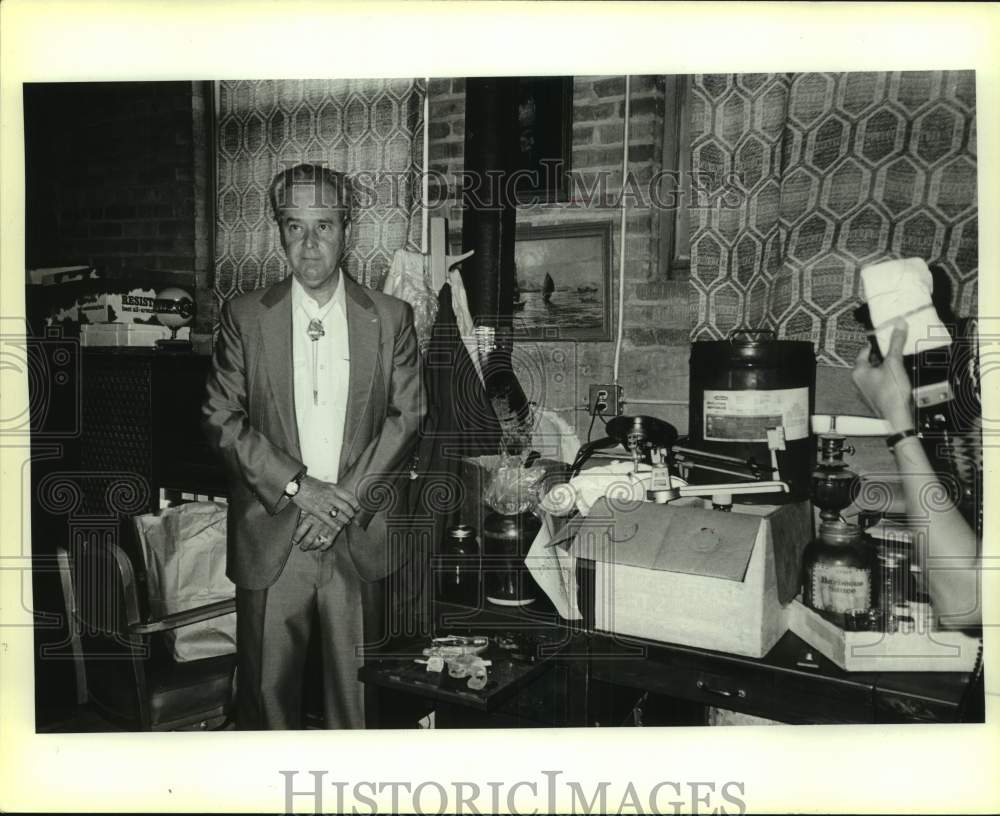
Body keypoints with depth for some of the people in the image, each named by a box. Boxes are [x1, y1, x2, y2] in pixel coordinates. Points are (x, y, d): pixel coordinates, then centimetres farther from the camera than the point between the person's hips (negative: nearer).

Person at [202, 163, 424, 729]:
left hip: (358, 537, 0)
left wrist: (347, 501, -10)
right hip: (269, 536, 0)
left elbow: (407, 417, -1)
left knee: (355, 687, 9)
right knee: (267, 687, 9)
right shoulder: (245, 317, 3)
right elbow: (222, 419, -1)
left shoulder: (391, 317, 3)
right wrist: (299, 487, -12)